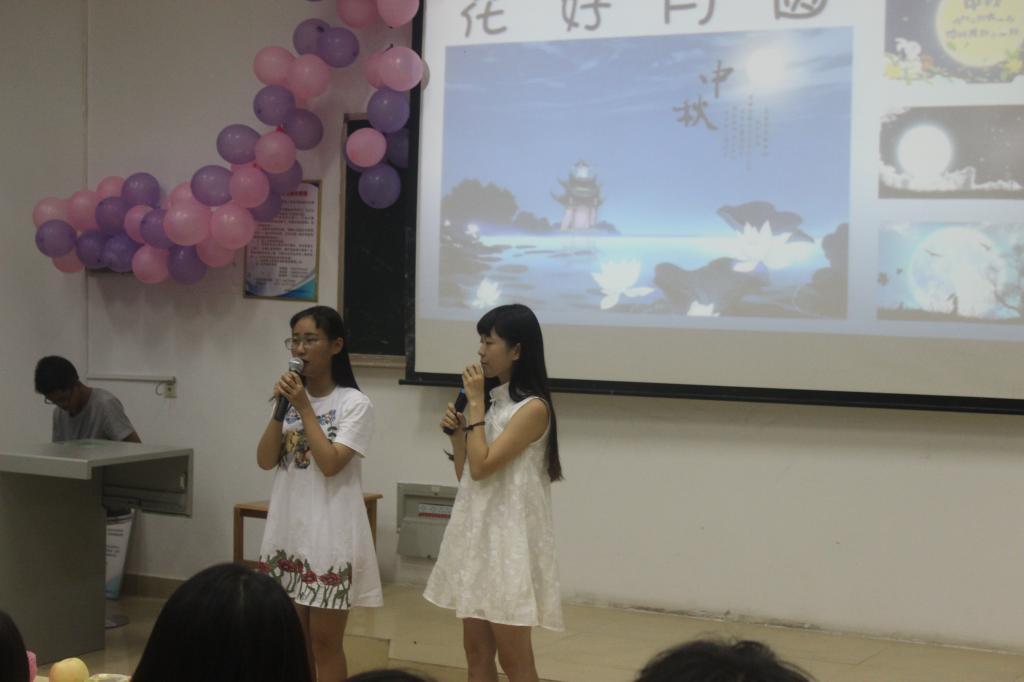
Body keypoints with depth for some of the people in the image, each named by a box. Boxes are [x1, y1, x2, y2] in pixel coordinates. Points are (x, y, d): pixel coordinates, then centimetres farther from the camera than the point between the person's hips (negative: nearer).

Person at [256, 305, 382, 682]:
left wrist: (304, 407, -16)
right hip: (287, 529, 6)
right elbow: (265, 461, 1)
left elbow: (330, 464, -19)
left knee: (324, 641, 2)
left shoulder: (354, 403, -9)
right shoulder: (292, 397, 8)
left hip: (329, 533, -6)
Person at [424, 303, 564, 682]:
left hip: (508, 537, -8)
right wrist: (456, 430, 0)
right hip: (477, 533, 9)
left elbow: (481, 467, -20)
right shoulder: (491, 401, 12)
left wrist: (476, 404, -14)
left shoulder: (532, 408, -14)